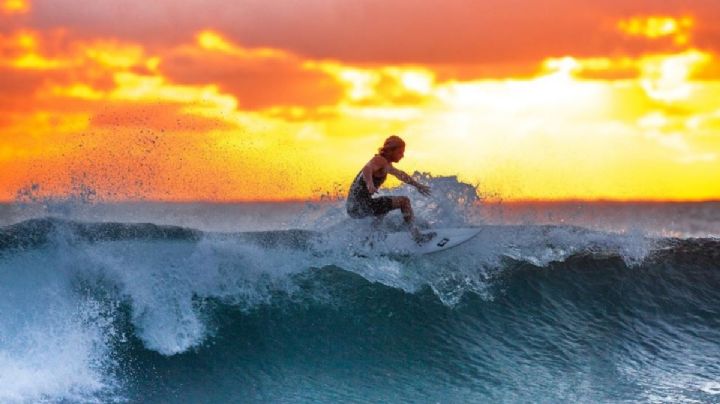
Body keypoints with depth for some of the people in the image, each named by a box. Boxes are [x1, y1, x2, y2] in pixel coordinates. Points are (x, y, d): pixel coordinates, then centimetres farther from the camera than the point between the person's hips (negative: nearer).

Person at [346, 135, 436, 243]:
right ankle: (417, 236, -10)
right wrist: (369, 184, -55)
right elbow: (367, 169, -35)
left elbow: (400, 175, 36)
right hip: (361, 205, -10)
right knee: (404, 201, -7)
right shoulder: (379, 160, -13)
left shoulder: (386, 164, 18)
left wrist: (418, 185, 42)